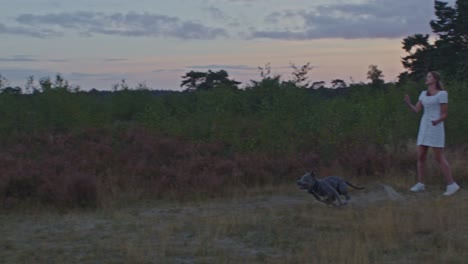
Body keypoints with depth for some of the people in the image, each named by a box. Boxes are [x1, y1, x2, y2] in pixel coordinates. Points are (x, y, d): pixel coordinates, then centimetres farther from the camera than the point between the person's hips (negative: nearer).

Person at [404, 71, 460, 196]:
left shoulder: (442, 94, -7)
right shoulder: (424, 94, 14)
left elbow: (445, 114, -9)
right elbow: (416, 110, 7)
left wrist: (437, 121, -30)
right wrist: (408, 103, -12)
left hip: (436, 128, -7)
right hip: (424, 128, 7)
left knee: (439, 158, -10)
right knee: (420, 157, 3)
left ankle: (451, 184, -4)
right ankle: (420, 184, 11)